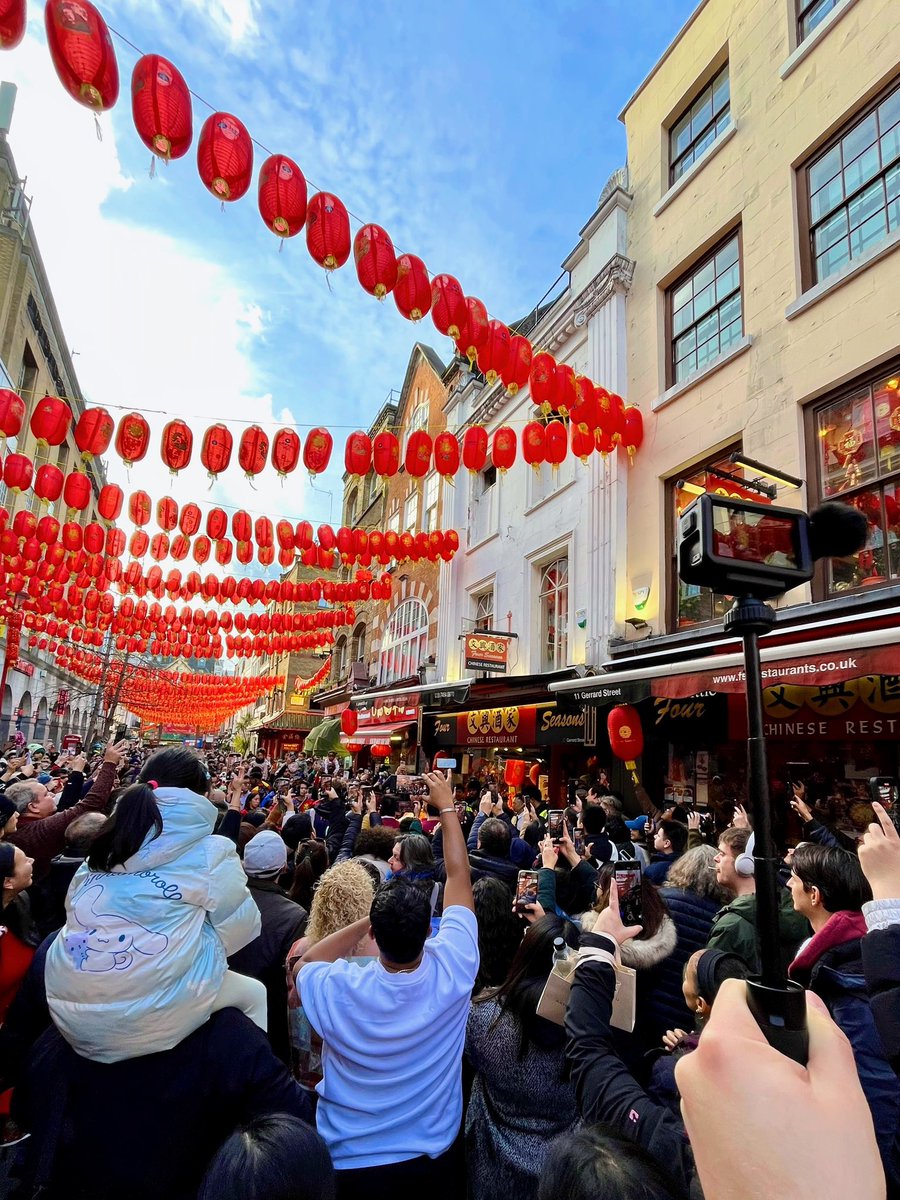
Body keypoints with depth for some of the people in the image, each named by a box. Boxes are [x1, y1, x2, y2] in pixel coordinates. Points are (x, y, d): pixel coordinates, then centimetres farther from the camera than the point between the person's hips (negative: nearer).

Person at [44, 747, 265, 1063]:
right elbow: (240, 928, 0)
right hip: (141, 1017, -6)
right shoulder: (211, 853, -7)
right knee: (254, 993, 20)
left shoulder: (104, 847, 8)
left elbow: (78, 912, 21)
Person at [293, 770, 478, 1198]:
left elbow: (304, 964, -6)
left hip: (353, 1164, -2)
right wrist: (448, 809, -5)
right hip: (436, 1157, 2)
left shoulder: (338, 991, -31)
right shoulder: (452, 971, -28)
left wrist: (368, 920, -13)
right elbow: (459, 878, -14)